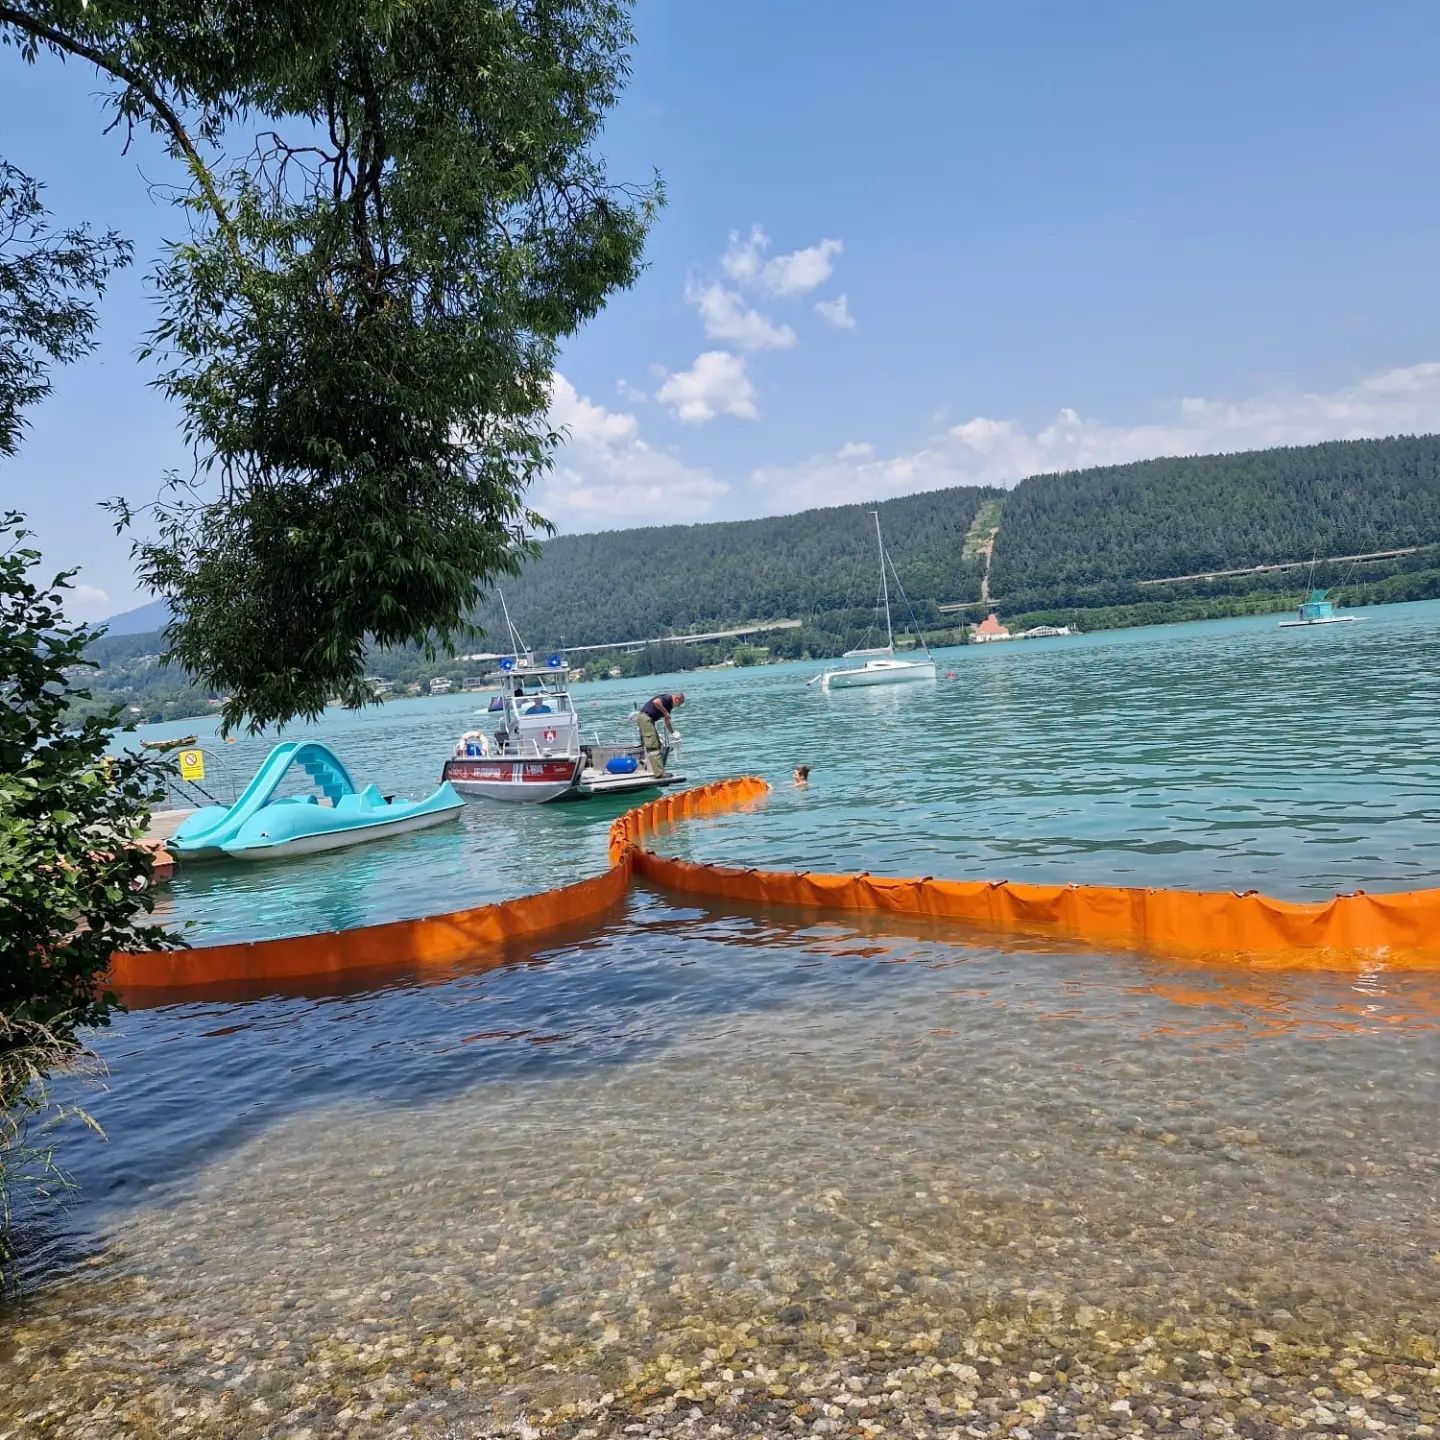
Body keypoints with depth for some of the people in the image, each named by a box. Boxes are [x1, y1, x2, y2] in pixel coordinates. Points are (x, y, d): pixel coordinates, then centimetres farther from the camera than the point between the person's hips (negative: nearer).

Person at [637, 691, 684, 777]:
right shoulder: (667, 698, -10)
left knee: (657, 745, 15)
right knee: (653, 746, -12)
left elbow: (667, 722, 29)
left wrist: (673, 732, 20)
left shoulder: (669, 705, 20)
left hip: (648, 720, 11)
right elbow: (656, 702, -32)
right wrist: (665, 712, -20)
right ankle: (659, 773, -15)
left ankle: (659, 771, 20)